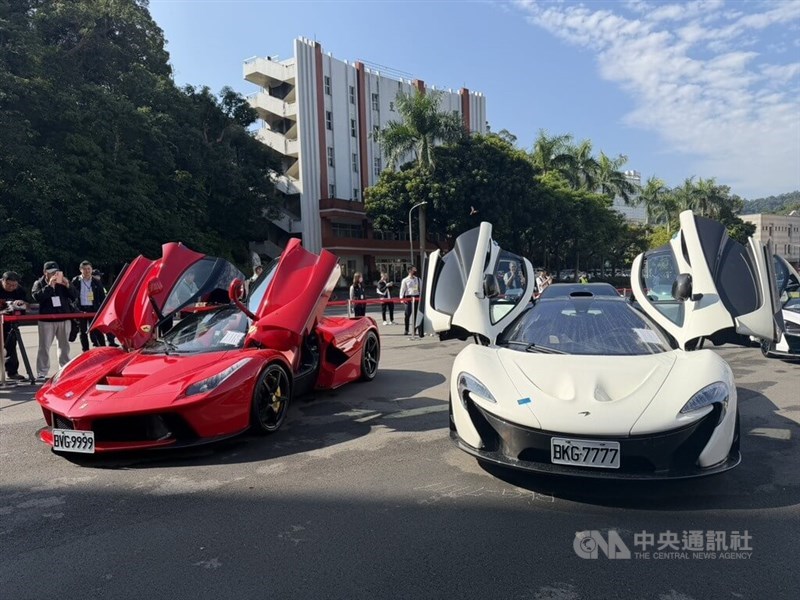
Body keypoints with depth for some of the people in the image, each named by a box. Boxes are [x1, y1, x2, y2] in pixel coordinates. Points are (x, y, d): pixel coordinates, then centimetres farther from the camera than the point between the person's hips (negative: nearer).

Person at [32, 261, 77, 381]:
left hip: (64, 318, 3)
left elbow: (74, 297, 3)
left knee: (64, 346, 10)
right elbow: (37, 297, -15)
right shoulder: (39, 283, 4)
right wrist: (50, 286, -21)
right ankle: (42, 373, -2)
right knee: (44, 347, -5)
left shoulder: (63, 283, 11)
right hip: (46, 320, -3)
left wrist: (68, 286, -13)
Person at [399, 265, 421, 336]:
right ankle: (406, 330, 0)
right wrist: (401, 298, -9)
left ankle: (414, 330, 11)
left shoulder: (418, 279, 14)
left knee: (415, 314, 4)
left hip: (416, 297, 3)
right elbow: (402, 290, 2)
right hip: (408, 297, -3)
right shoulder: (405, 280, 4)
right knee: (407, 314, -7)